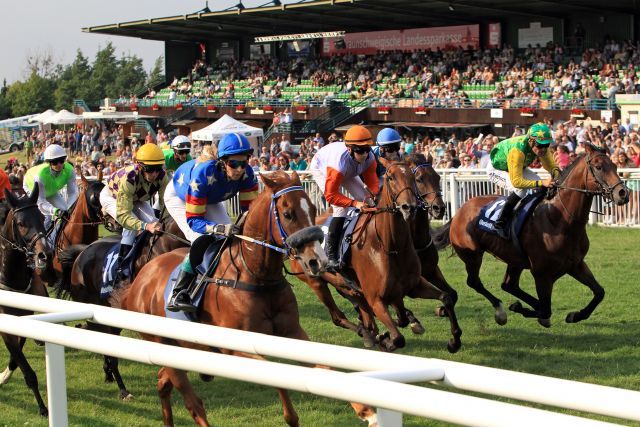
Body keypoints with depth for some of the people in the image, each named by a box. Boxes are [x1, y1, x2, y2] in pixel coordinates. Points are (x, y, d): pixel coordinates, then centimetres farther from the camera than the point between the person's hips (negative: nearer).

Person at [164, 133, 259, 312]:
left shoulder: (246, 173, -31)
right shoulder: (203, 174, -44)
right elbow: (193, 220, -40)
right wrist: (218, 228, -58)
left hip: (210, 200, 6)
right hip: (179, 196, -6)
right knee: (203, 241, -26)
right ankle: (177, 295, -23)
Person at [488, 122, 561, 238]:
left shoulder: (542, 147, -22)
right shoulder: (517, 150, -44)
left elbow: (552, 166, -10)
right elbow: (516, 181, -45)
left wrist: (556, 173, -34)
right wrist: (541, 183, -52)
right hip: (496, 170, -8)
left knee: (543, 186, -7)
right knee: (520, 189, -32)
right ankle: (500, 223, -23)